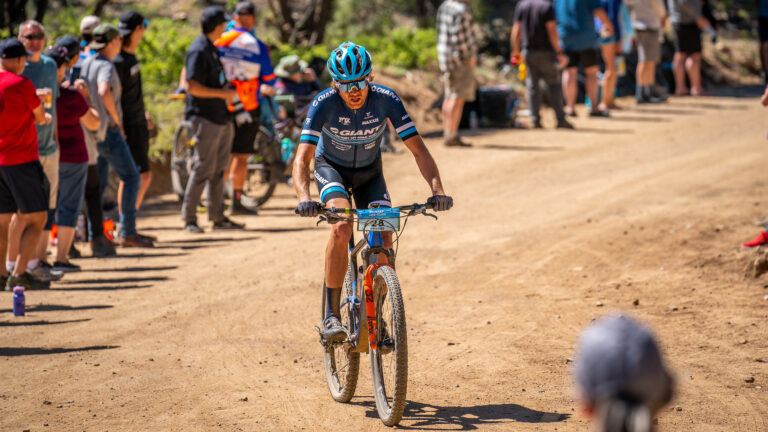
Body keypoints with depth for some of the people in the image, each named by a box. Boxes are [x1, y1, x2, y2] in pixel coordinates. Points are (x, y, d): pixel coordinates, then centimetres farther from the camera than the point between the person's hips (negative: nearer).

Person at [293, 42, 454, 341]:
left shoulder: (386, 100, -26)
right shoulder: (324, 103, -30)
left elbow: (418, 149, -26)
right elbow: (302, 158, -36)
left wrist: (437, 190, -41)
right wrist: (304, 198, -54)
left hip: (369, 172, 2)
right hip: (331, 167, -2)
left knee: (385, 241, -15)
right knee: (342, 227, -29)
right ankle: (331, 315, -22)